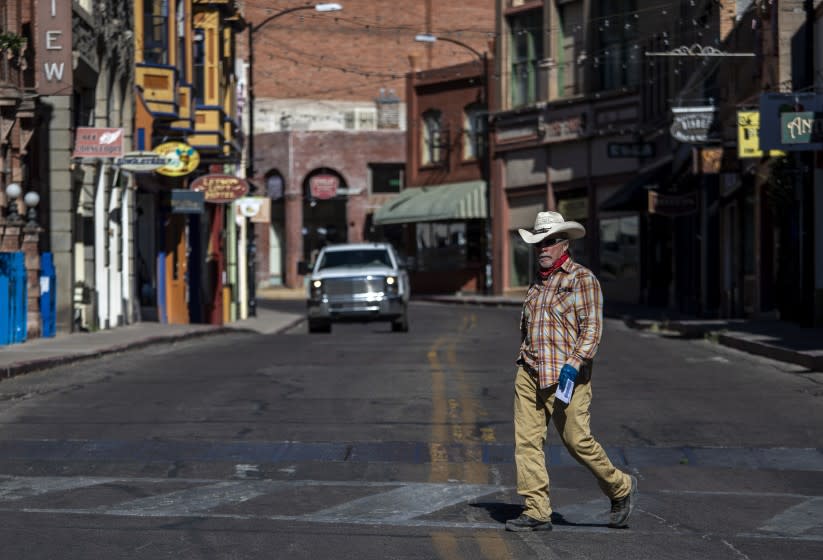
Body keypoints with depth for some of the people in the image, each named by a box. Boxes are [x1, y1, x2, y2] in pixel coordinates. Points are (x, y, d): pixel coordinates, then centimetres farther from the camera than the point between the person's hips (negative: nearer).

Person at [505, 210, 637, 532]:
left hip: (566, 376, -6)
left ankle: (620, 488, 19)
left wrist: (574, 364, -21)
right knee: (527, 440, -3)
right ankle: (537, 512, -1)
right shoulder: (536, 283, 17)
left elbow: (592, 327, -11)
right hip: (529, 374, 6)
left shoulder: (582, 279, -4)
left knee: (578, 441, -4)